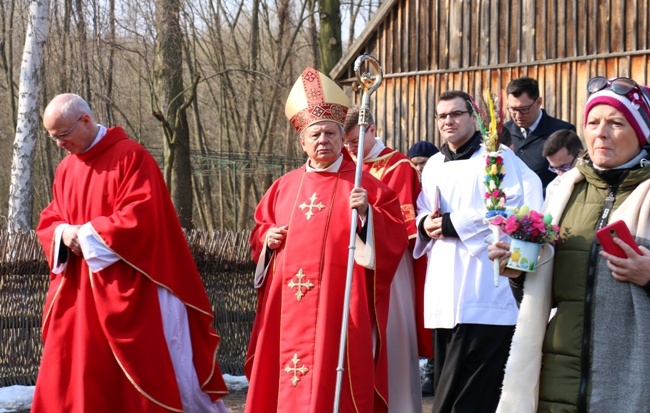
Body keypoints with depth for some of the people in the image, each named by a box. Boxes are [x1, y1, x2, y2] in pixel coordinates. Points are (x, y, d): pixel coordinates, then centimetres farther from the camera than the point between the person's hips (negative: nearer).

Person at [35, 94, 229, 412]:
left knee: (144, 372, -1)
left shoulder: (130, 156, -9)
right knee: (69, 374, 4)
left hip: (128, 290, -6)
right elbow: (48, 222, 15)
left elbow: (140, 217, -18)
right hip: (78, 291, 7)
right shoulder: (66, 169, 13)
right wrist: (63, 233, -8)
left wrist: (88, 233, -14)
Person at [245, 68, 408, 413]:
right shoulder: (285, 186, 14)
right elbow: (259, 230, 23)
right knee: (286, 382, 4)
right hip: (290, 306, 4)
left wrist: (367, 213, -22)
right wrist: (268, 237, 2)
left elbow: (395, 236, -6)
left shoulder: (363, 184, 1)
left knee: (334, 374, -6)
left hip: (339, 303, -4)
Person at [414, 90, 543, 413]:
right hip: (444, 291, 7)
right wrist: (425, 223, -1)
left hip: (483, 290, -7)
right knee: (447, 383, 9)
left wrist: (453, 224, -13)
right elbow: (422, 211, 25)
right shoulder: (434, 165, 20)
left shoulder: (497, 156, -3)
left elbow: (512, 208, -14)